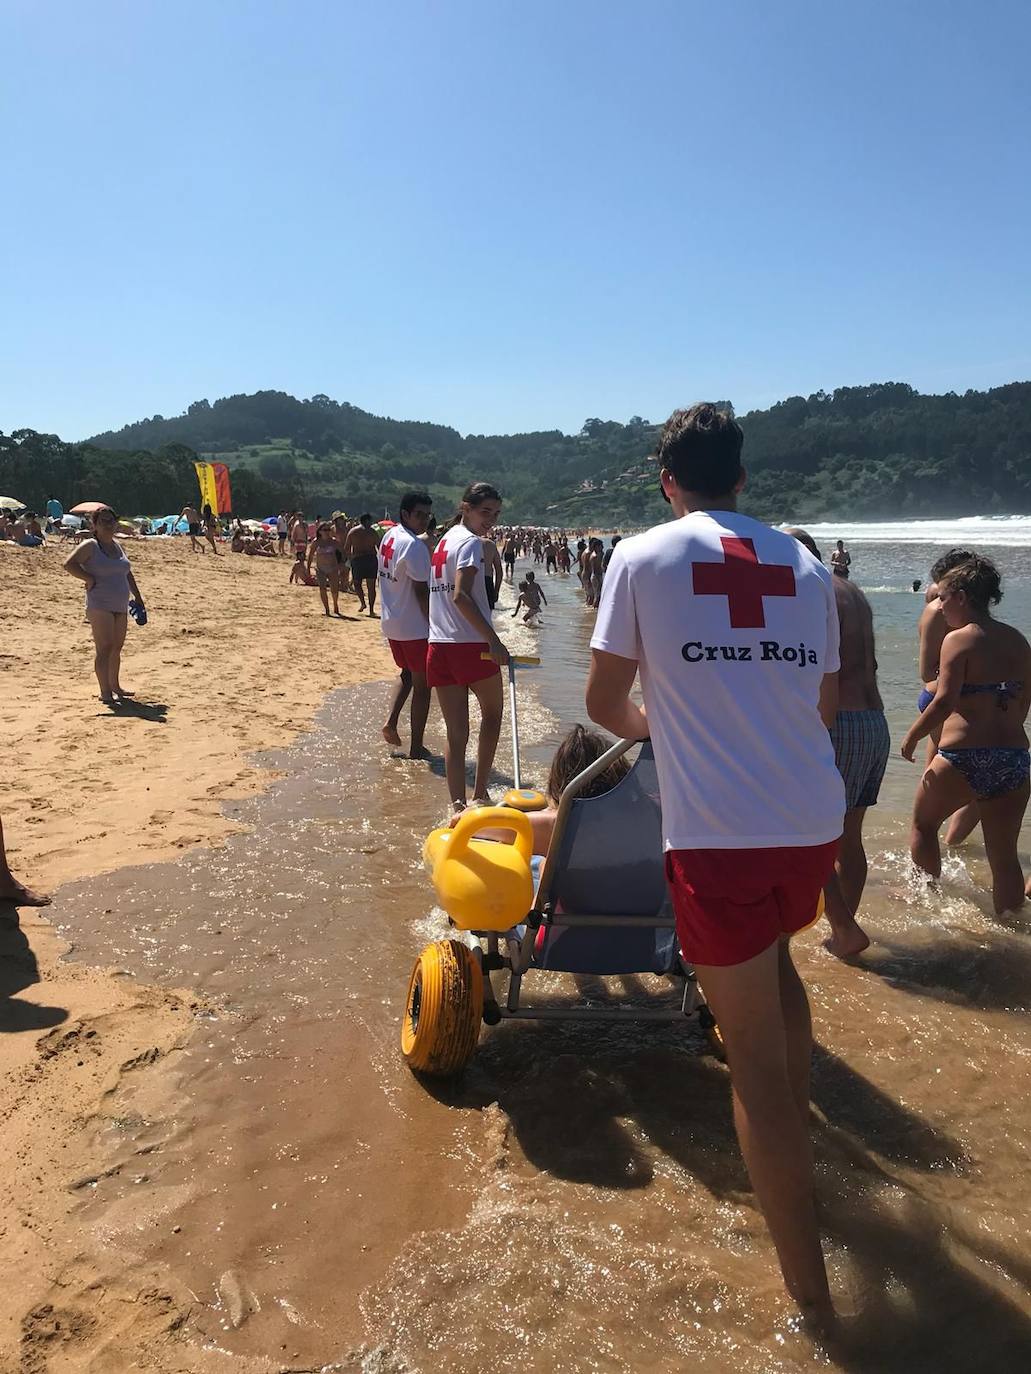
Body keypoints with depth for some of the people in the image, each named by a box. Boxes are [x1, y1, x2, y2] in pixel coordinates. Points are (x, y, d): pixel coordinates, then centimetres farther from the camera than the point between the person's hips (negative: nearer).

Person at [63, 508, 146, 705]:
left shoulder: (117, 546, 17)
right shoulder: (90, 546, -6)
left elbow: (127, 573, 26)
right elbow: (69, 564, -17)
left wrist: (137, 596, 23)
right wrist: (90, 579, -17)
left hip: (120, 606, 8)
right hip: (100, 606, -7)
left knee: (116, 648, 14)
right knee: (104, 648, -11)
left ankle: (115, 686, 26)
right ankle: (105, 692, -10)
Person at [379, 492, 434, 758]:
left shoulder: (389, 536, 8)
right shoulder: (415, 547, -20)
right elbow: (421, 592, -21)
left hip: (391, 623, 9)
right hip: (415, 628, -9)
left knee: (407, 673, 26)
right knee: (422, 685, 2)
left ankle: (391, 721, 12)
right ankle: (416, 748, 8)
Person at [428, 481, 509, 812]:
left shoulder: (444, 540, 18)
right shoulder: (470, 542, -9)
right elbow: (461, 596, -21)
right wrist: (494, 640, -23)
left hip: (439, 646, 7)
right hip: (471, 645, -7)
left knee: (456, 732, 7)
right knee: (492, 713, 15)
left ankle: (457, 805, 4)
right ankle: (479, 795, 17)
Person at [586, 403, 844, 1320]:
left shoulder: (642, 558, -1)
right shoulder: (806, 568, 10)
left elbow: (604, 705, 2)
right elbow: (825, 709, 16)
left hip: (718, 835, -5)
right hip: (816, 822, 5)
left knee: (755, 1054, 6)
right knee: (774, 962, 33)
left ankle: (810, 1291, 16)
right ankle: (797, 1134, 46)